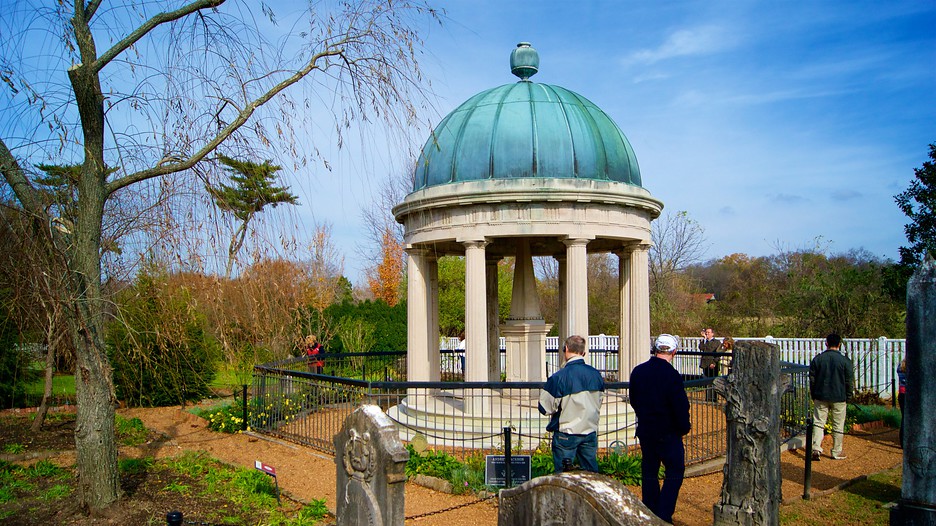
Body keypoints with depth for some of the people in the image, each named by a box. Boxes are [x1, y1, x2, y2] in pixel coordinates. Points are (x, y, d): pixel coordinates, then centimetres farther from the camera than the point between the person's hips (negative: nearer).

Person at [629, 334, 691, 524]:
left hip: (645, 431, 6)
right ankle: (663, 515, 1)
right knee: (675, 472, 6)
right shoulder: (672, 375, -20)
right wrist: (684, 427, 0)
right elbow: (681, 407, -17)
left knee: (649, 472, 15)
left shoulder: (637, 372, 1)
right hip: (668, 433, -6)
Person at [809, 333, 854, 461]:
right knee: (838, 426, 9)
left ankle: (816, 448, -9)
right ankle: (837, 452, 17)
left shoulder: (817, 359, -1)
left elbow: (812, 379, 3)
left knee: (818, 422, 4)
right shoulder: (845, 361, -6)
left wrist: (814, 396, 13)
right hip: (839, 398, -1)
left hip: (821, 397, 1)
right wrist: (847, 396, 11)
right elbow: (849, 382, -2)